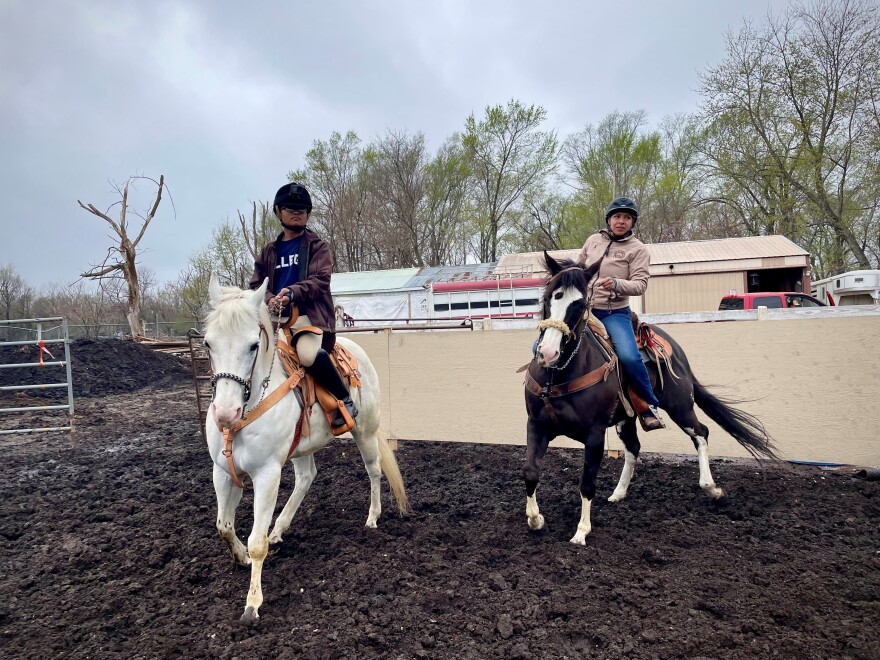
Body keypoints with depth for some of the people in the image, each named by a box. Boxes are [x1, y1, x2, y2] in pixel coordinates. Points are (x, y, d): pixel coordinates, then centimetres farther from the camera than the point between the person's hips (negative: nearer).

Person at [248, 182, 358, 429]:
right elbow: (256, 284, 13)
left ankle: (345, 400, -15)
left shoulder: (318, 246, 8)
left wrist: (293, 293, -26)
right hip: (275, 316, 6)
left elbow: (320, 280, -7)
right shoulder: (269, 252, 21)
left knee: (308, 353, -35)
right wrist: (270, 299, -12)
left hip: (309, 313, -6)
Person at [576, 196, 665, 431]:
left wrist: (617, 284, -29)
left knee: (629, 356, -28)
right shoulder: (593, 240, 10)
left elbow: (640, 284, -11)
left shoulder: (638, 249, 0)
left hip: (615, 312, -4)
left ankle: (649, 406, -5)